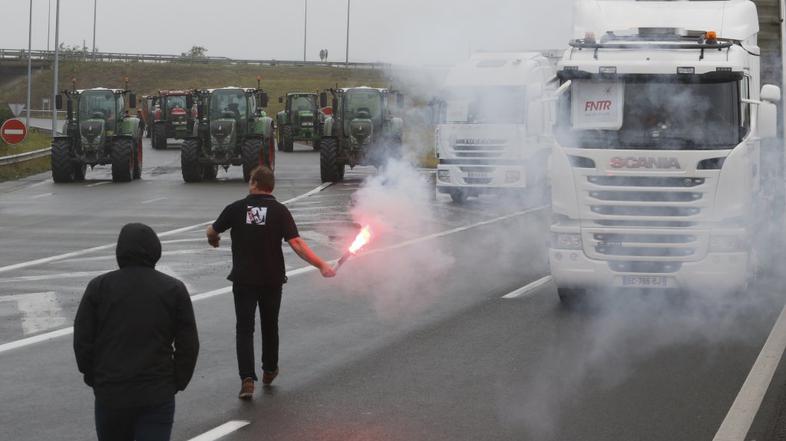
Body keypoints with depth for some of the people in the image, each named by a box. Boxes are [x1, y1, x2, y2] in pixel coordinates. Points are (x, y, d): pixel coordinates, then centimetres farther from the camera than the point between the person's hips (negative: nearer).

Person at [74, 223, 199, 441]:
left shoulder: (99, 287, -1)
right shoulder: (174, 290, -1)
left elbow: (82, 339, 0)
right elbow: (188, 345, -1)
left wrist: (93, 378, 14)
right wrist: (177, 383, 11)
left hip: (109, 393, 1)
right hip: (157, 396, -1)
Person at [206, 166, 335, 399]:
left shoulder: (237, 208, -5)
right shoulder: (279, 211, -6)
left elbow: (211, 232, 5)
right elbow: (296, 244, -15)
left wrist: (213, 239, 30)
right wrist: (322, 265, -13)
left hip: (244, 279, -1)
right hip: (272, 279, 1)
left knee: (244, 328, 1)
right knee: (269, 325, 20)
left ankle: (247, 379, -15)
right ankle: (269, 371, 36)